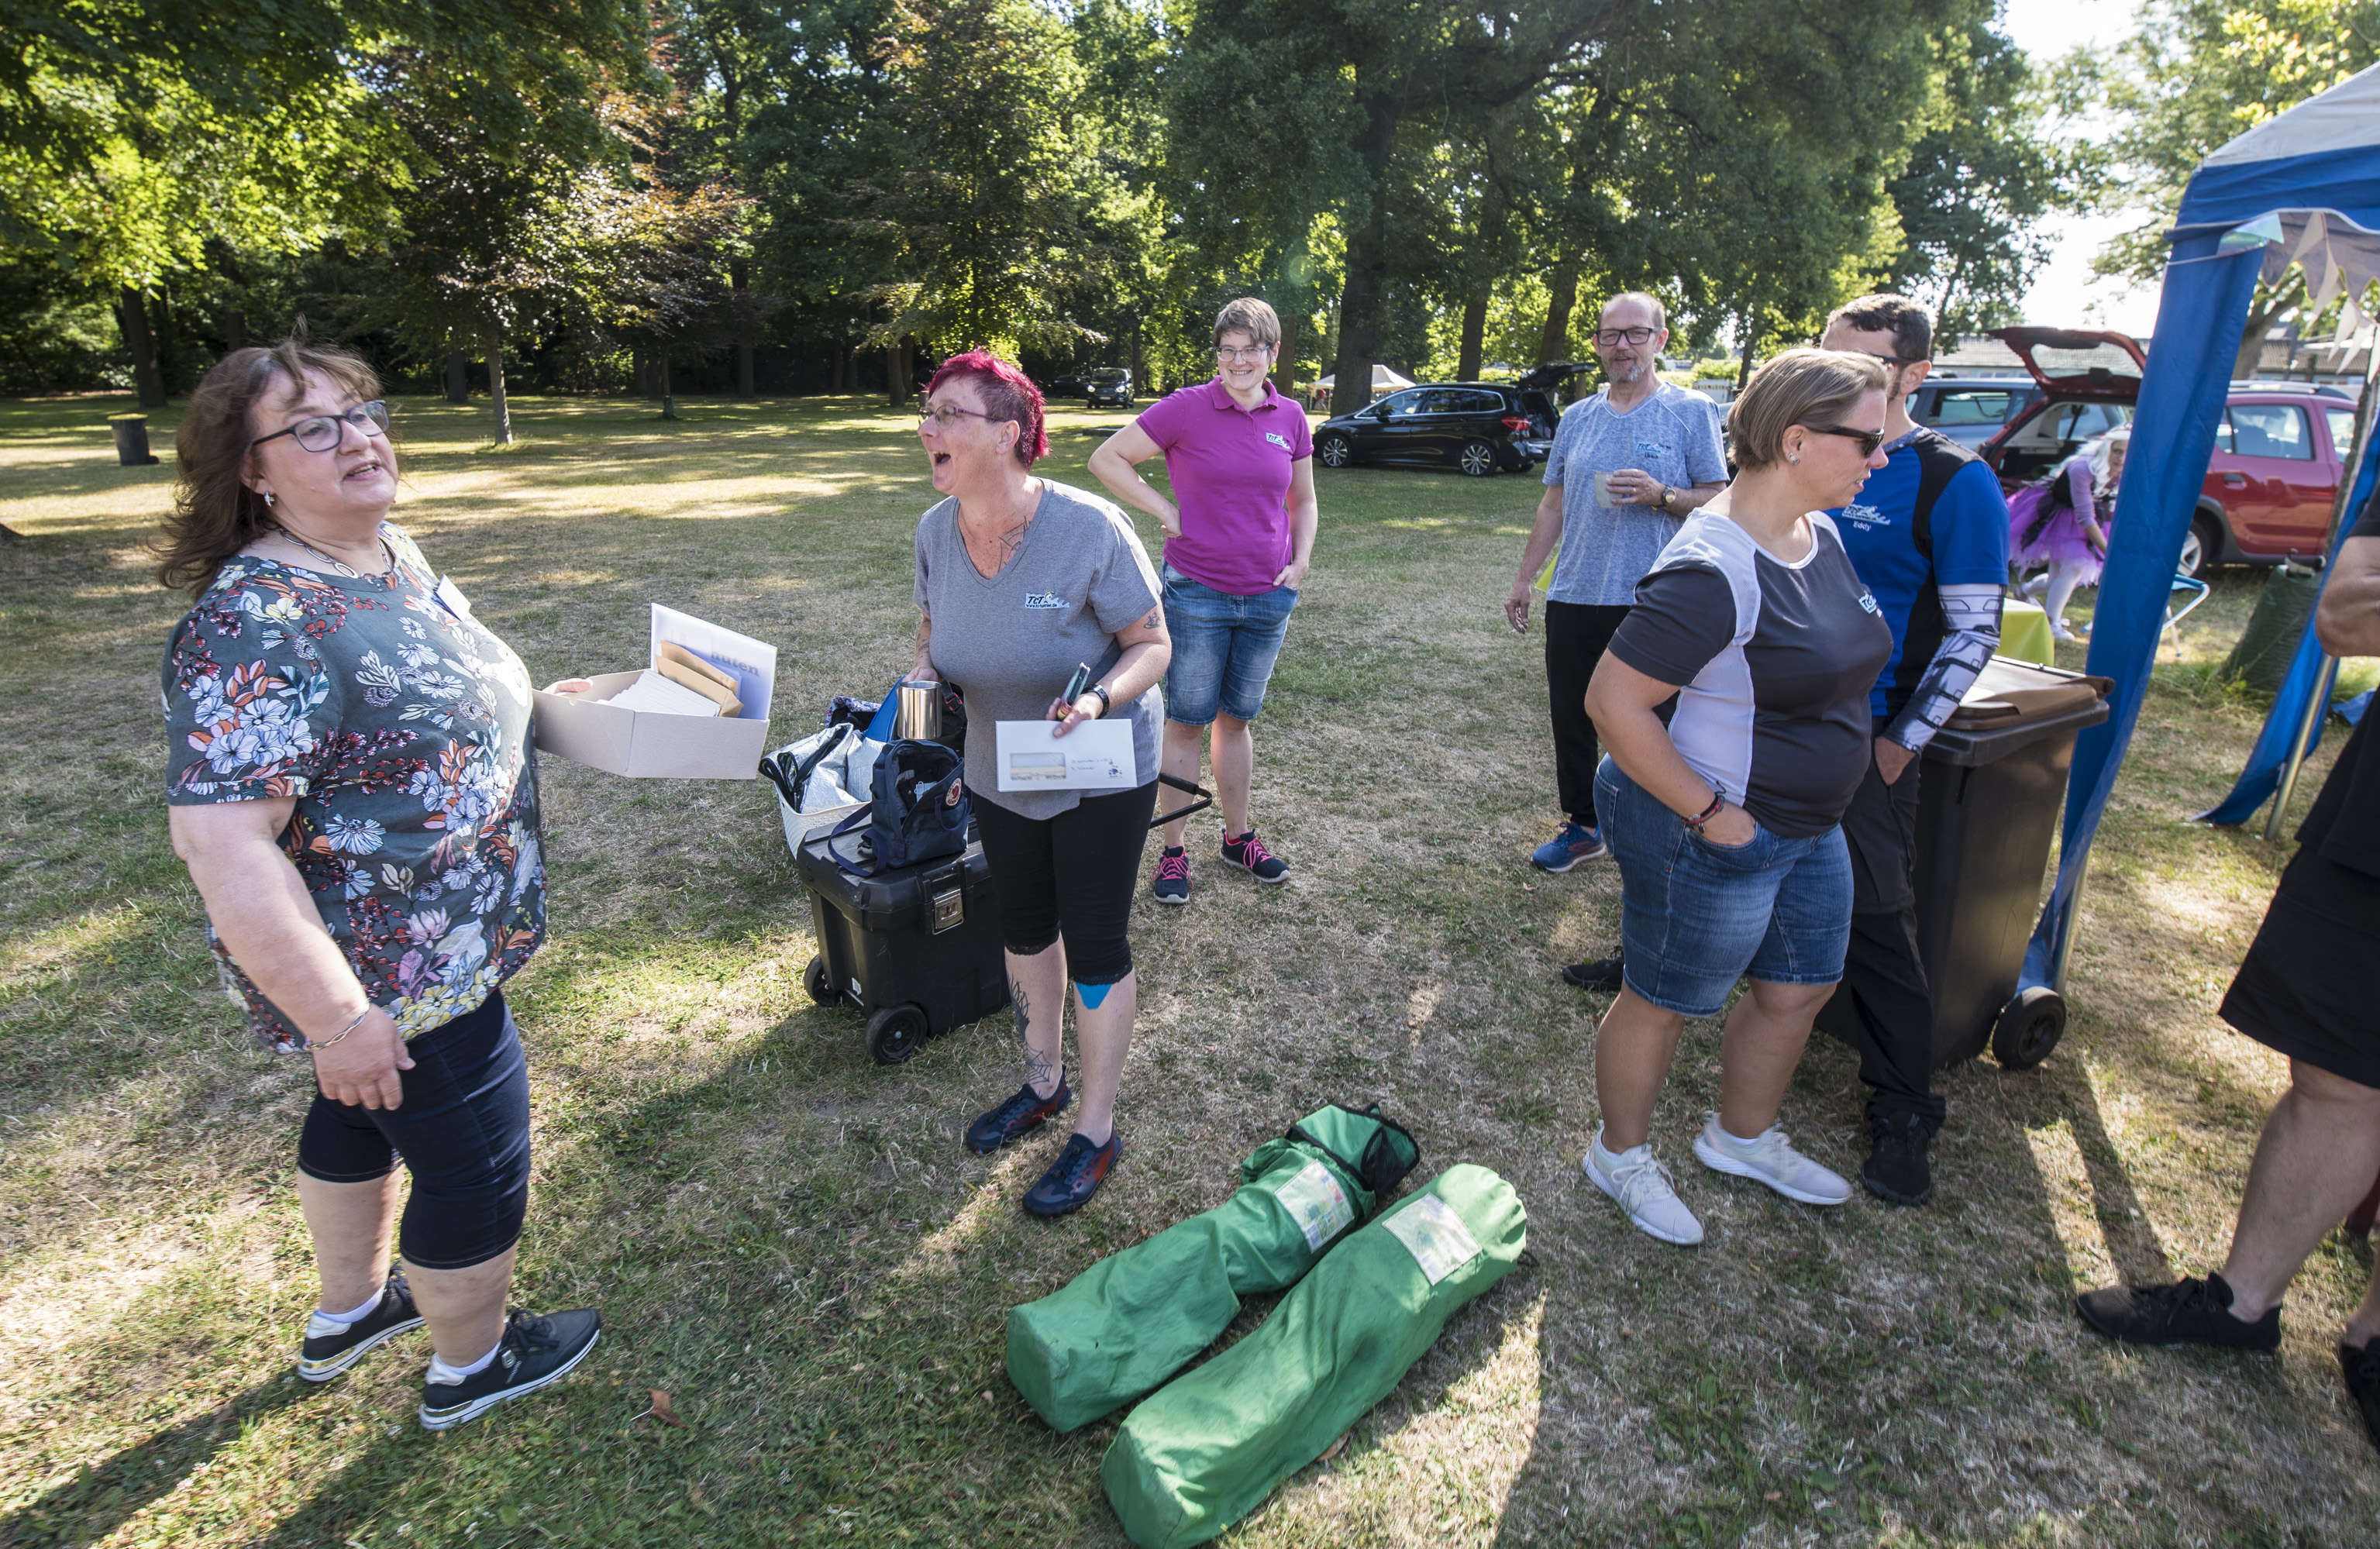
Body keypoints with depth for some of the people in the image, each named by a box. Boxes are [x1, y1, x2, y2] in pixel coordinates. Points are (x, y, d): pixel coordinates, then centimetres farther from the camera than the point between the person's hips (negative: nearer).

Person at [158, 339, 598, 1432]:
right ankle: (472, 1364, 36)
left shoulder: (390, 555, 2)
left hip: (422, 939, 9)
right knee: (474, 1156, 9)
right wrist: (339, 1020, -28)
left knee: (364, 1114, 27)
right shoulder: (259, 626, -28)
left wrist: (554, 706, 3)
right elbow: (221, 841, -31)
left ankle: (347, 1313, 52)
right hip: (395, 973, -9)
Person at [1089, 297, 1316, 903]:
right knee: (1188, 722, 4)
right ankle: (1173, 850, 16)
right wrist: (1165, 511, -9)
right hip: (1196, 594, -4)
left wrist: (1300, 563, 3)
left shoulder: (1290, 419, 5)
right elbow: (1107, 458, -3)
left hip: (1268, 598, 4)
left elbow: (1303, 501, 18)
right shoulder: (1186, 409, -8)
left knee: (1239, 719, 16)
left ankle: (1238, 837, 30)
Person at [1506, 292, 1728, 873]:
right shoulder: (1577, 417, 13)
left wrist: (1661, 495, -19)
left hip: (1653, 604, -4)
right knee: (1571, 718, 10)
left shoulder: (1691, 411, 0)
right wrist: (1524, 579, 13)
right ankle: (1582, 826, 26)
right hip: (1574, 599, 5)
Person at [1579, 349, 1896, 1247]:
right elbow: (1613, 702, -30)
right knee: (1663, 1003, 10)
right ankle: (1621, 1157, 34)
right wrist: (1709, 814, -23)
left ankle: (1741, 1138, 47)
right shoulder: (1713, 575, -27)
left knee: (1800, 988, 23)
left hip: (1809, 827, 10)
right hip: (1716, 839, -10)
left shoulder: (1818, 534, 3)